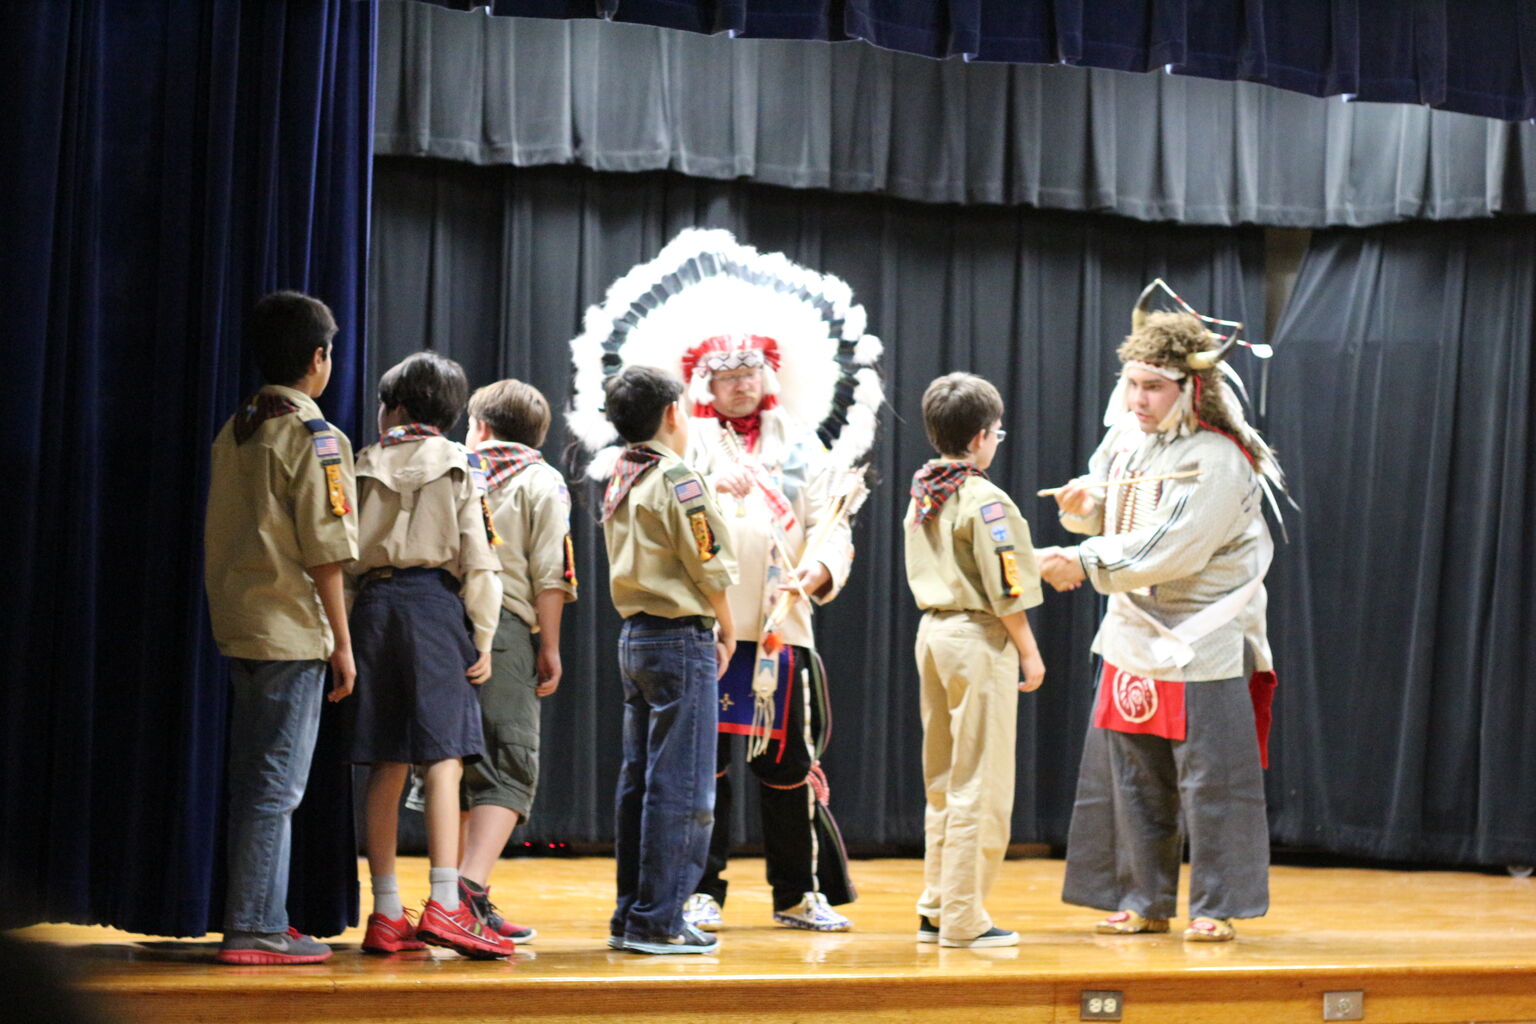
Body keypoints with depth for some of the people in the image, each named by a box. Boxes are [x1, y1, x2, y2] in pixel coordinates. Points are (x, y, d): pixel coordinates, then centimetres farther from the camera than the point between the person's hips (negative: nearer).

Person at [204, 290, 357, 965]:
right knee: (277, 784, -5)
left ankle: (258, 921, 18)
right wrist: (342, 643, -8)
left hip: (239, 628, 8)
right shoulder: (313, 436, -10)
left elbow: (219, 537, 16)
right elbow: (323, 550, -13)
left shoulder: (234, 432, 13)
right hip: (291, 630, -8)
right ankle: (254, 929, -5)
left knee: (254, 782, 13)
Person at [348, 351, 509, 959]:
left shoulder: (365, 466, 9)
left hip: (373, 604, 3)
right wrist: (483, 639, 1)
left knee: (386, 765, 6)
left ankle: (386, 914, 8)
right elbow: (478, 557, -3)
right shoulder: (459, 466, 4)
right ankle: (444, 905, -19)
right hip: (434, 602, -3)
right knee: (444, 755, -8)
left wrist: (345, 631, 11)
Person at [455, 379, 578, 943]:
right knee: (509, 769, -5)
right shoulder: (541, 481, 5)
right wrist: (550, 647, 0)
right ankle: (471, 886, -23)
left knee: (450, 764, 13)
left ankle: (454, 891, 17)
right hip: (502, 626, -4)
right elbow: (549, 573, -5)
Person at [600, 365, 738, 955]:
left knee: (638, 782, 12)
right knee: (681, 788, -5)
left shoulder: (619, 481, 12)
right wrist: (726, 628, 3)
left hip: (635, 635, 9)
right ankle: (658, 922, -5)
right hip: (681, 639, -9)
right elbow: (710, 567, -13)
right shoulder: (676, 479, -13)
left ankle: (630, 917, 16)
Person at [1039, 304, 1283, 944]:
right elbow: (1108, 516, 19)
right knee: (1133, 776, 11)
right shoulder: (1127, 433, 6)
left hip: (1201, 642, -7)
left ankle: (1215, 907, 8)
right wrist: (1084, 502, -4)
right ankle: (1142, 902, 20)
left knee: (1209, 779, -2)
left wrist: (1084, 564, -22)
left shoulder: (1217, 461, -17)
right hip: (1135, 633, 7)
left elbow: (1169, 552, -24)